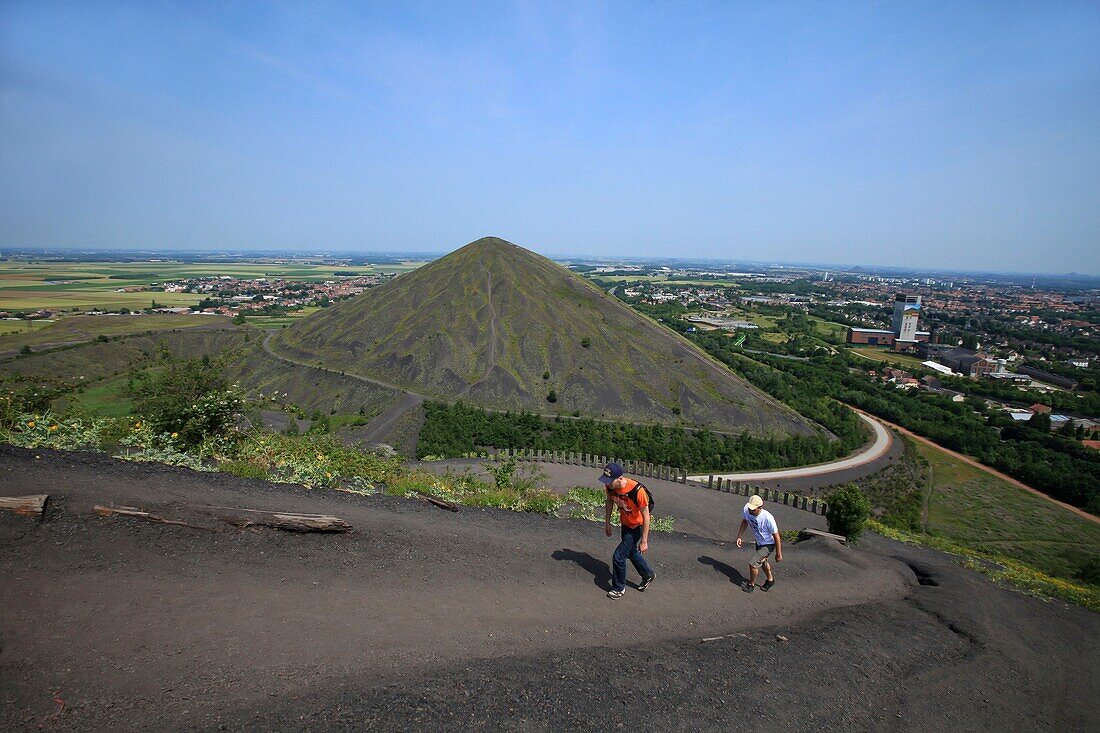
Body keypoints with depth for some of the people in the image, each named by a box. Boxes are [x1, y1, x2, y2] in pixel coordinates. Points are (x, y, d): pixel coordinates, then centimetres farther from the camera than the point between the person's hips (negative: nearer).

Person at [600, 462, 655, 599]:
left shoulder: (637, 490, -38)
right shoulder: (610, 486, -21)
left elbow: (646, 515, -27)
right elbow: (609, 502, 2)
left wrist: (644, 541, -21)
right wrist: (607, 523, 7)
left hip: (637, 526, -6)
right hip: (625, 524, 6)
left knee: (618, 556, -6)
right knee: (632, 553, 24)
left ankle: (619, 588, 18)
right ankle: (648, 575, 50)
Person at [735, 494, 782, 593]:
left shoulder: (768, 518, -39)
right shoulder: (746, 510, -23)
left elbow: (776, 536, -26)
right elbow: (745, 522, 2)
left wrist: (778, 554, -17)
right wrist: (739, 536, -1)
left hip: (768, 544, -7)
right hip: (758, 541, 7)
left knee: (753, 563, -9)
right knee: (762, 561, 28)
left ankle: (751, 584, 19)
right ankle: (770, 580, 55)